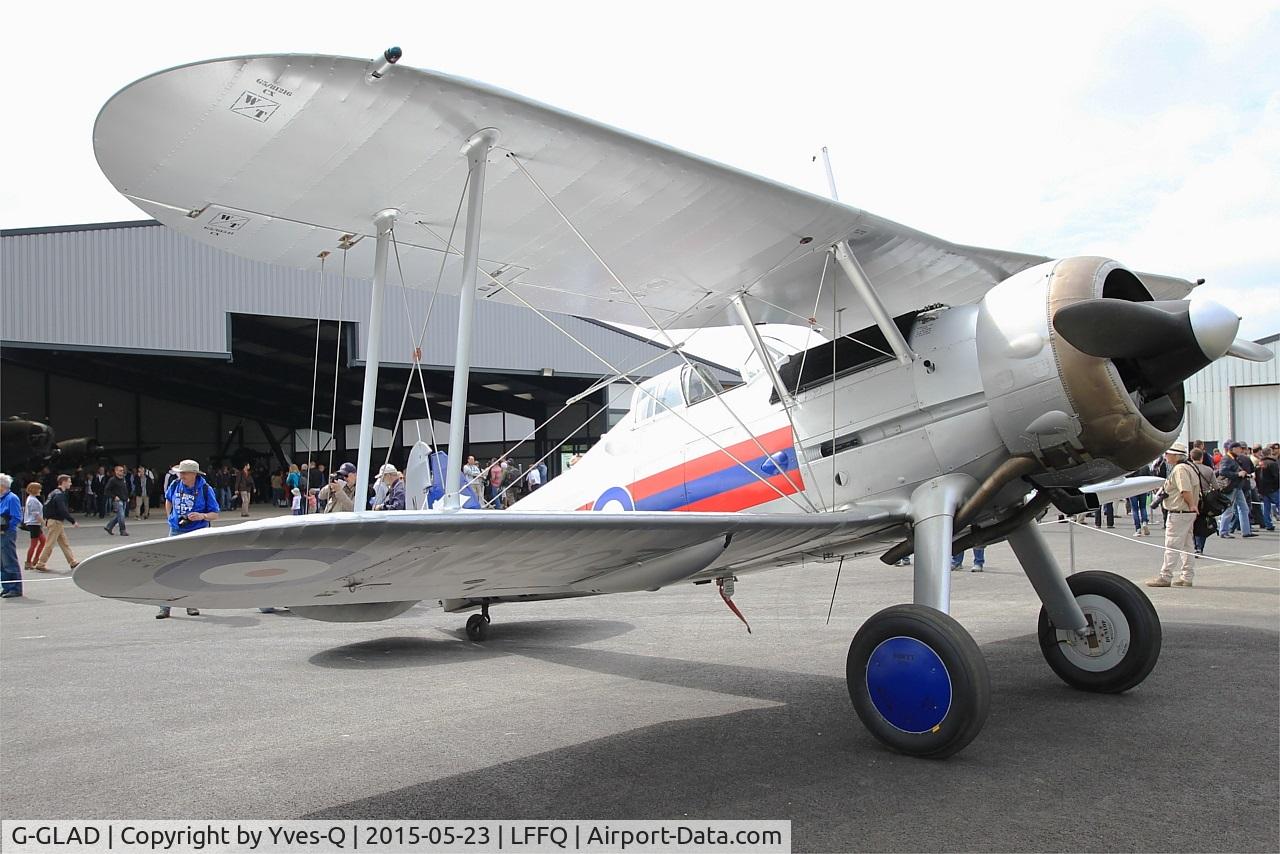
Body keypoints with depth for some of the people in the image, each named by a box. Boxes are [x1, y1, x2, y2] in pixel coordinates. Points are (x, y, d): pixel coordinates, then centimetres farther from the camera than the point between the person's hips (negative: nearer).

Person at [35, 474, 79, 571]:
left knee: (65, 543, 11)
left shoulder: (55, 493, 13)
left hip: (57, 522, 10)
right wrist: (73, 521, -19)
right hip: (55, 522, -10)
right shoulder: (59, 495, -18)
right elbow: (63, 511, -24)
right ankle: (40, 565, 4)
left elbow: (46, 506, 17)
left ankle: (73, 562, 15)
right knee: (49, 544, -3)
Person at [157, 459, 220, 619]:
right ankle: (165, 608, 0)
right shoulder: (175, 485, 0)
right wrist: (169, 516, 15)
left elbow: (215, 514, -7)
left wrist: (202, 516, -26)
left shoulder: (205, 489, -9)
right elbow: (168, 499, 24)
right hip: (176, 532, 2)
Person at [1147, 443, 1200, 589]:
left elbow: (1186, 491, -25)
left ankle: (1165, 577, -1)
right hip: (1188, 513, 11)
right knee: (1186, 546, 14)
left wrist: (1191, 505, -13)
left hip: (1179, 513, -11)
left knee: (1172, 546, -5)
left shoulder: (1179, 469, -17)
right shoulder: (1189, 467, 15)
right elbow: (1196, 490, 18)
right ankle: (1187, 577, 18)